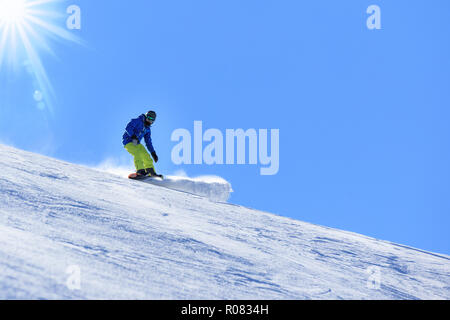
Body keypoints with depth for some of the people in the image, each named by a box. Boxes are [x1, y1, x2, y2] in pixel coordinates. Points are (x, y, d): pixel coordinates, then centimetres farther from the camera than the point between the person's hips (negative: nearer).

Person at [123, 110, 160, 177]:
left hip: (137, 144, 8)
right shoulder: (138, 121, -7)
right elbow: (128, 128, -20)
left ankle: (151, 172, 13)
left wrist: (153, 153, 12)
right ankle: (140, 171, -37)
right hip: (128, 142, -8)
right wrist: (133, 136, -34)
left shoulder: (147, 129, 15)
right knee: (137, 153, -29)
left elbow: (148, 142, 19)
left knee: (147, 157, 3)